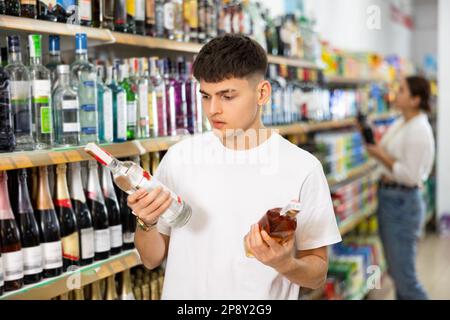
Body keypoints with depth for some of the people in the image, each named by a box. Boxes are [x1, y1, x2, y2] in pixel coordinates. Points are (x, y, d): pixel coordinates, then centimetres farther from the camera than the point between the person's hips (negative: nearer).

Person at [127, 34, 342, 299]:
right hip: (185, 292, 2)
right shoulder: (180, 156, -5)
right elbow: (153, 259, 0)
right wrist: (147, 223, -19)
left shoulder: (302, 168, -13)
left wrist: (286, 264, -25)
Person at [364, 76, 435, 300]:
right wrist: (375, 148, 1)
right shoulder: (400, 124, 10)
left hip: (402, 202, -10)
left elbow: (411, 175, -22)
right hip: (387, 196, 10)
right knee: (396, 271, 16)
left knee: (404, 276, -5)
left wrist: (382, 156, -15)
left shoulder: (419, 130, -18)